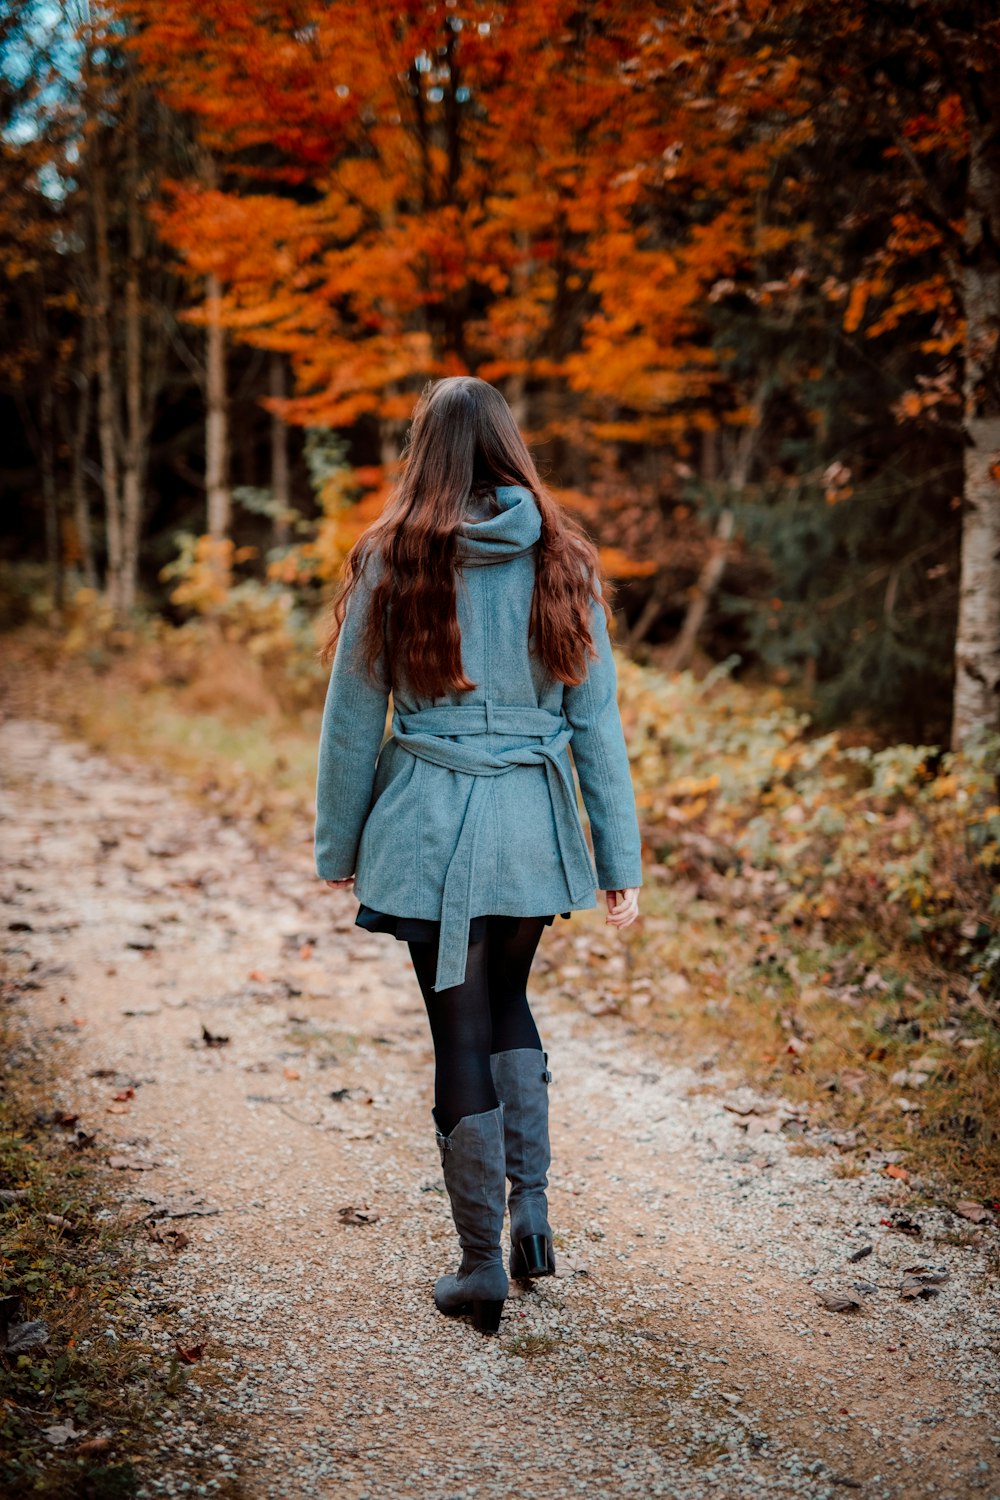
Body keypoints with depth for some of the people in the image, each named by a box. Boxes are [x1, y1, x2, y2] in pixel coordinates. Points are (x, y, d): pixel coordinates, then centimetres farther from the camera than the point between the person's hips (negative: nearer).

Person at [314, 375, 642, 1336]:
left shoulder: (392, 561, -4)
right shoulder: (562, 562, 2)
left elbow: (353, 718, 0)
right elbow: (597, 721, 2)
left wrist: (339, 845, 10)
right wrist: (619, 861, 6)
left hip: (429, 825, -2)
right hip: (535, 825, 3)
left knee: (461, 1029, 6)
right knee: (506, 1003, 24)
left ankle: (482, 1264, 13)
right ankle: (530, 1203, 15)